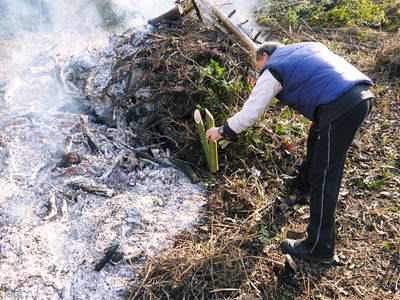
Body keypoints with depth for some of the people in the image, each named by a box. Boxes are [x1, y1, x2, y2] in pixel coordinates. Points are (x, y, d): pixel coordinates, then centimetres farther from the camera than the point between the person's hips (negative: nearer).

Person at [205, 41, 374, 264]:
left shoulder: (272, 71, 5)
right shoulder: (307, 47, 27)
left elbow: (250, 114, 4)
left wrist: (222, 131, 17)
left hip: (340, 107, -9)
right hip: (364, 94, 9)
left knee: (324, 179, -3)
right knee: (317, 139, 32)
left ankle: (320, 248, 5)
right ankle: (304, 183, 57)